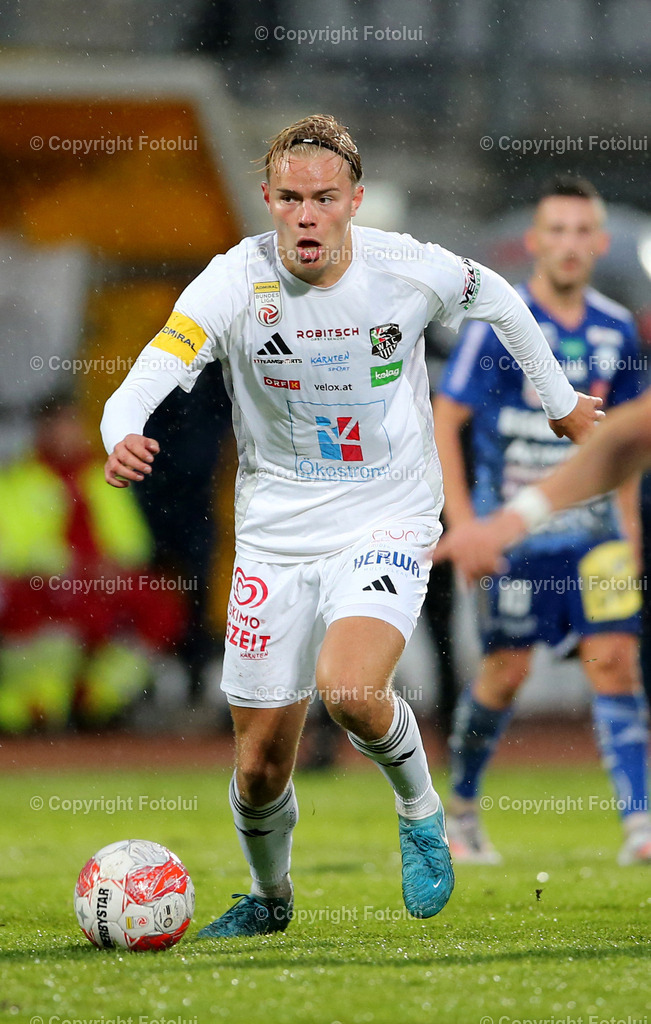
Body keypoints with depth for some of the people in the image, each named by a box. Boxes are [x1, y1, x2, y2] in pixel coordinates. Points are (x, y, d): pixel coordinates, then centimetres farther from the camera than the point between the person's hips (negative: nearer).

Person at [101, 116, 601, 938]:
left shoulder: (410, 271, -11)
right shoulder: (236, 282, -14)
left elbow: (499, 301, 10)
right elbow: (152, 375, -26)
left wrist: (560, 400, 21)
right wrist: (122, 438, -48)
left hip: (386, 526, -2)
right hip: (274, 540, 2)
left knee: (349, 692, -30)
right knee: (260, 766, 6)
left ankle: (420, 809, 2)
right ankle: (269, 899, 37)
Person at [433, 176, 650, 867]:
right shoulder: (499, 322, -10)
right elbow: (443, 422, -8)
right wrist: (463, 525, -14)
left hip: (590, 526, 4)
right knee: (508, 669, -2)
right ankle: (459, 809, 20)